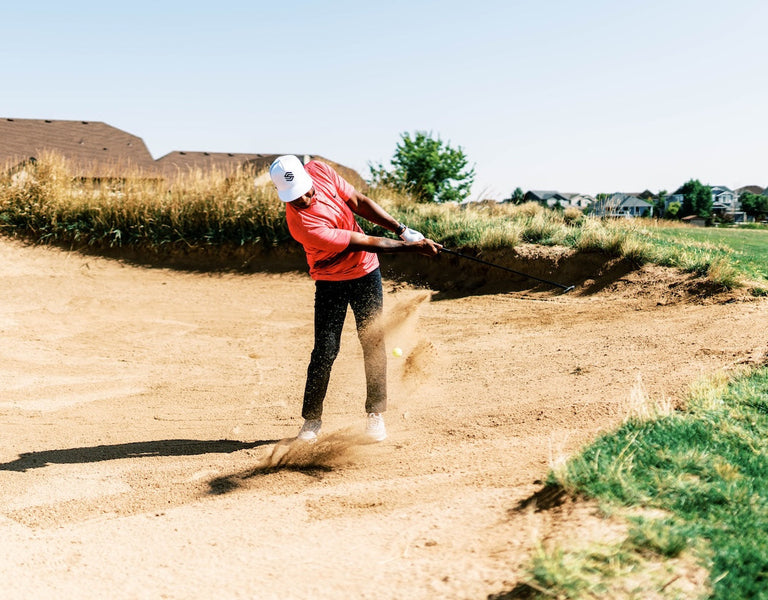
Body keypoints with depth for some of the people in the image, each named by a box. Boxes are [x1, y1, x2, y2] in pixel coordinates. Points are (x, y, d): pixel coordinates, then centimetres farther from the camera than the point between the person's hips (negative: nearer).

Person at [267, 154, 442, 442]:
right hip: (330, 282, -5)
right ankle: (311, 419, 10)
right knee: (325, 351, -7)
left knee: (373, 342, 3)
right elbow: (365, 243, -29)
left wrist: (401, 229, -12)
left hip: (366, 272, 5)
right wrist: (411, 247, -26)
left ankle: (375, 414, 13)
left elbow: (360, 203, -4)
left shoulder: (318, 170, -15)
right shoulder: (301, 224, -32)